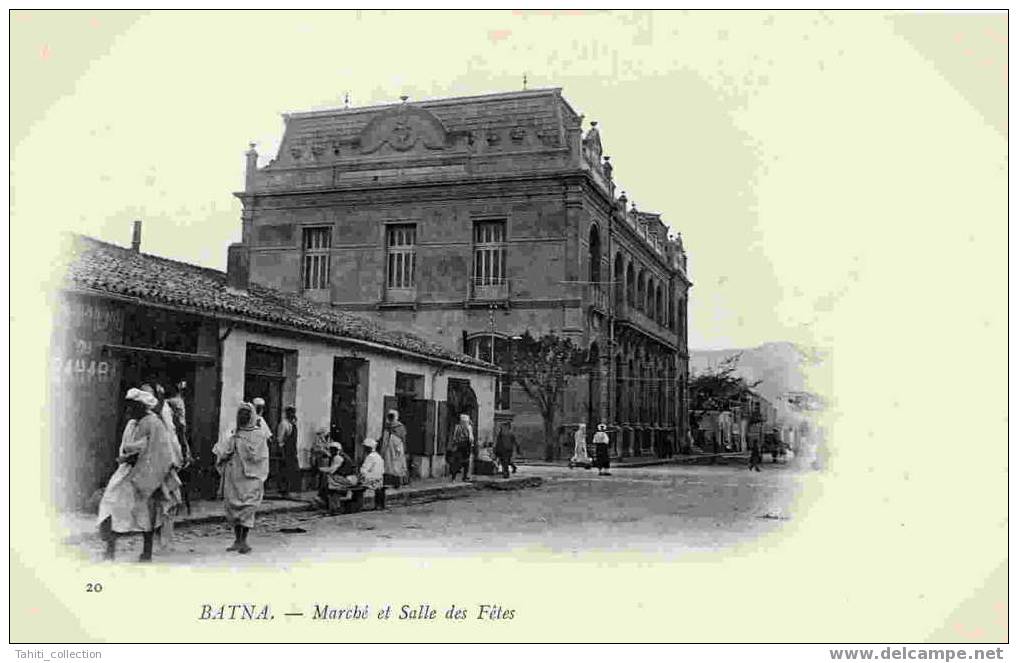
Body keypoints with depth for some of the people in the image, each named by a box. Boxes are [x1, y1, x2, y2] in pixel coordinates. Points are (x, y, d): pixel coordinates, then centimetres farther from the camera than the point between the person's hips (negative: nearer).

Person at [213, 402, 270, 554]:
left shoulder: (259, 435, -1)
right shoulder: (234, 433, 13)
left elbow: (255, 455, -13)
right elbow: (221, 452, 7)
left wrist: (241, 440, -11)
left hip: (250, 477, -4)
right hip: (233, 477, 5)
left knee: (247, 508, -8)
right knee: (233, 506, 5)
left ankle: (243, 541, -3)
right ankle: (237, 540, 14)